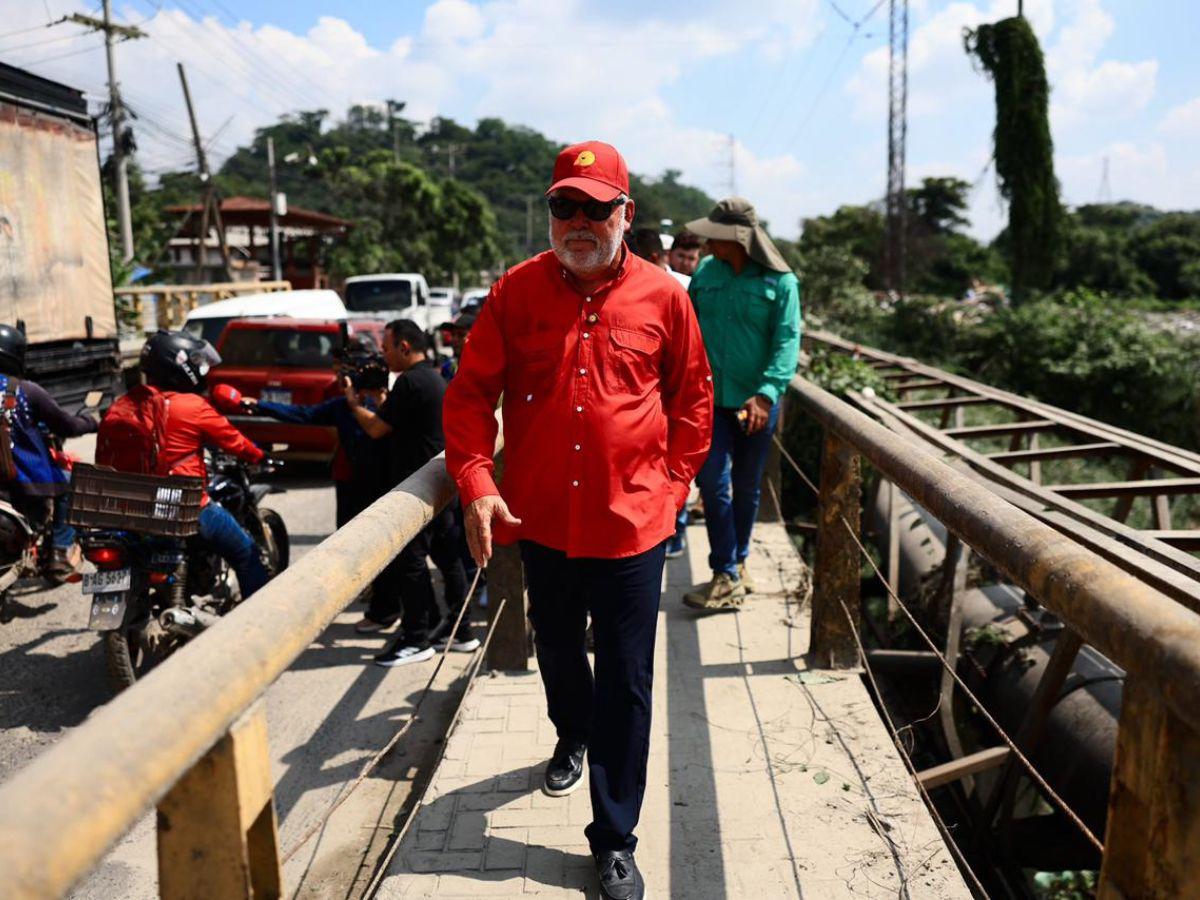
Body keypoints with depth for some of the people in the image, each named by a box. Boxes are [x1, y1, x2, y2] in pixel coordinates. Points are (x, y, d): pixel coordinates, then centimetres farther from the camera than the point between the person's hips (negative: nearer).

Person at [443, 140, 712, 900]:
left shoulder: (663, 297, -5)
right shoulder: (517, 292, -4)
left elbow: (694, 399, 5)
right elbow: (471, 393, -2)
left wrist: (673, 483, 1)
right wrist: (477, 484, -12)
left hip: (632, 523, -2)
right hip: (541, 518, 2)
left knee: (625, 684, 5)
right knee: (558, 650, 24)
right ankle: (572, 738, 56)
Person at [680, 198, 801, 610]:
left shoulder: (780, 281, -6)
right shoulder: (705, 273, 3)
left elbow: (787, 341, -12)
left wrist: (765, 394, -24)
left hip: (756, 401, -1)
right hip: (711, 396, 1)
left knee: (747, 487, 12)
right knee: (714, 483, -8)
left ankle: (737, 563, 29)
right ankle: (728, 576, -2)